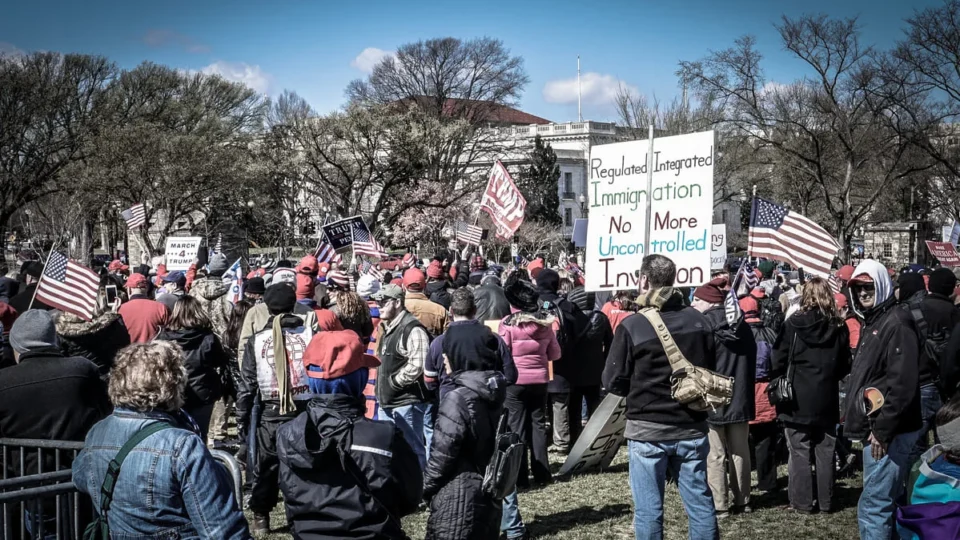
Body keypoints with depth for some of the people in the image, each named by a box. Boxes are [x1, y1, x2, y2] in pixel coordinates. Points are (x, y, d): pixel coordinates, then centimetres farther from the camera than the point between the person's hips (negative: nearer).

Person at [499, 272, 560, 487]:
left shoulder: (508, 323, -13)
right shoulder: (545, 322, 0)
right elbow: (555, 354, 7)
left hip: (515, 381, -3)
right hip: (539, 380, 4)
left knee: (517, 426, 4)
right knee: (538, 424, 13)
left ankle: (520, 476, 5)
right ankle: (541, 472, 16)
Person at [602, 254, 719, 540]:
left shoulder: (632, 326, -15)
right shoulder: (699, 321, -1)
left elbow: (613, 382, -7)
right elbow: (711, 370, 13)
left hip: (647, 431, -4)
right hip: (692, 428, 4)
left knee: (648, 510, 5)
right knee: (700, 503, 12)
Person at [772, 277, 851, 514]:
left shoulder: (793, 324, -11)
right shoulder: (839, 327, 0)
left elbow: (779, 361, -9)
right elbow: (846, 365, 8)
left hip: (798, 399, -3)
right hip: (826, 399, 4)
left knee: (800, 452, 3)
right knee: (825, 452, 11)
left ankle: (803, 502, 6)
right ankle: (826, 502, 17)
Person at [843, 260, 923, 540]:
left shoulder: (896, 322, -15)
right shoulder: (872, 322, 17)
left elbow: (903, 383, -22)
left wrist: (883, 429, -22)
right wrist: (852, 412, 18)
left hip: (888, 432, -10)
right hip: (875, 427, 10)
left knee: (873, 506, -9)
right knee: (884, 502, 17)